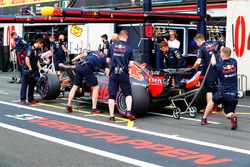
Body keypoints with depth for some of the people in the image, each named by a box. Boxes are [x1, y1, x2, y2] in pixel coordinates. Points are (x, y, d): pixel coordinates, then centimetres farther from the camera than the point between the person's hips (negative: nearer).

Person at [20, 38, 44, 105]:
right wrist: (30, 69, -21)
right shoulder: (31, 49, -14)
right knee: (24, 85, -4)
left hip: (34, 71, 9)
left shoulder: (37, 50, 13)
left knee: (32, 85, 13)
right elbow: (27, 59, -21)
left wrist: (40, 69, 12)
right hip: (27, 70, -9)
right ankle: (22, 100, -2)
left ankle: (31, 99, 21)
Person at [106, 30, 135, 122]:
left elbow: (108, 60, 11)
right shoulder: (129, 48, -1)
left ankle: (111, 116, 3)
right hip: (124, 74, -1)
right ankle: (128, 111, -3)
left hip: (113, 73, 1)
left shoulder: (112, 46, 4)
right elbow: (131, 64, -5)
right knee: (128, 94, 15)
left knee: (112, 95, 6)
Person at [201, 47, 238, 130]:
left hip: (222, 94, -2)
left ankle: (204, 119, 36)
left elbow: (213, 63, 14)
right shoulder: (234, 62, -1)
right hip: (233, 96, 2)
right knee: (228, 114, 14)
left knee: (212, 101, 30)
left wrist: (213, 53, 29)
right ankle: (232, 117, -20)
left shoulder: (220, 66, -10)